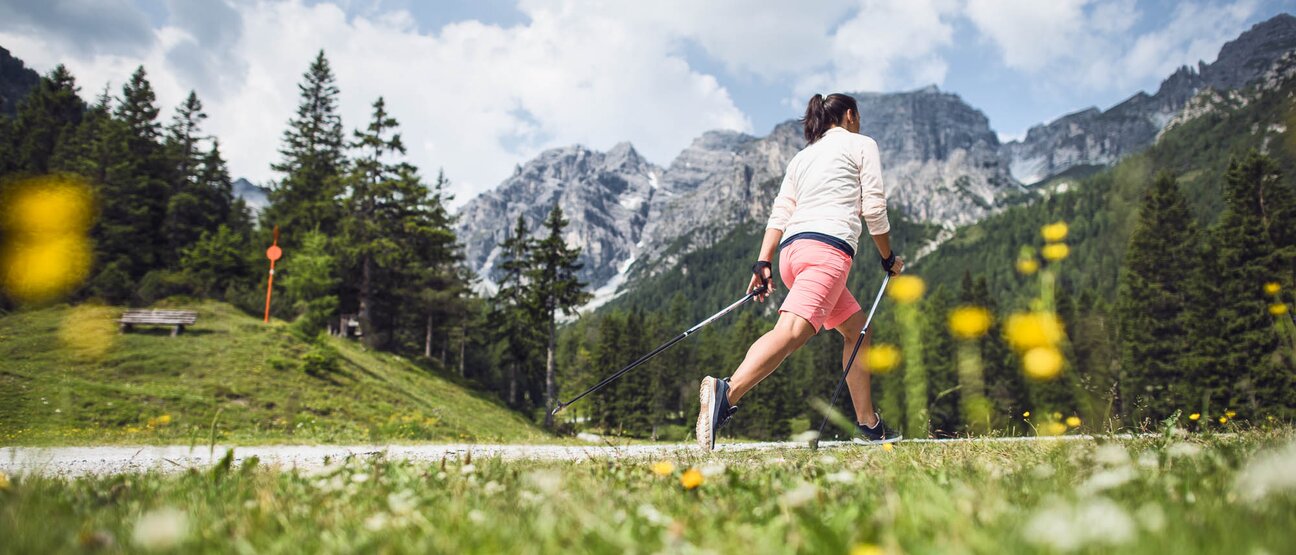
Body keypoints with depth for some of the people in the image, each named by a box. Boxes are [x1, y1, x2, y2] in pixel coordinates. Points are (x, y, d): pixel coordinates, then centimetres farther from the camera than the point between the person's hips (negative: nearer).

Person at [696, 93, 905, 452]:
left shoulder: (802, 156, 28)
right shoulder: (861, 144, 14)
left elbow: (780, 213, 15)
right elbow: (874, 208, 6)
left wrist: (762, 264, 8)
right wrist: (889, 258, 18)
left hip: (791, 248, 8)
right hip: (827, 246, -7)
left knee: (857, 329, 20)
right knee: (793, 329, -26)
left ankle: (868, 425, 22)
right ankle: (727, 393, -49)